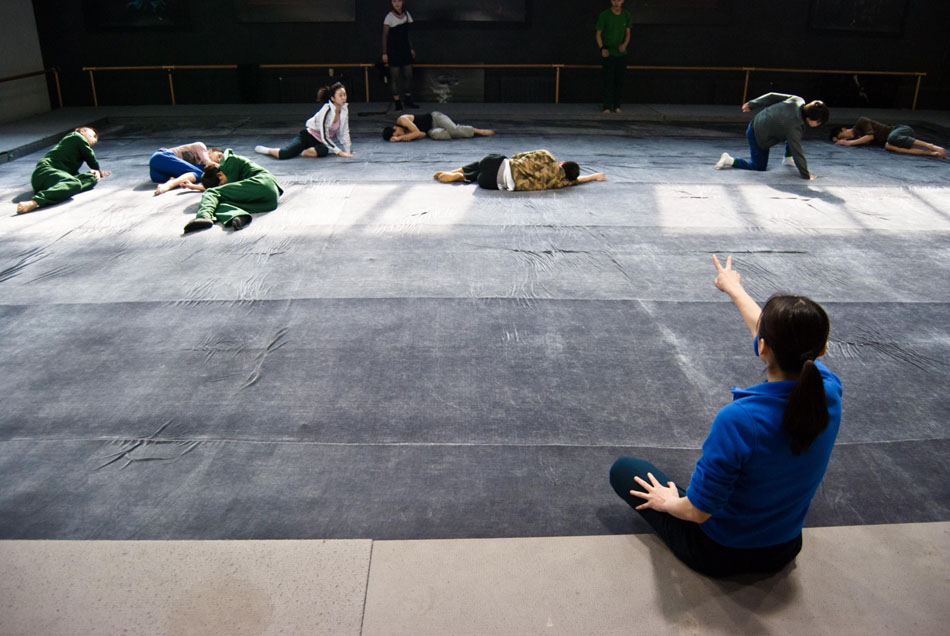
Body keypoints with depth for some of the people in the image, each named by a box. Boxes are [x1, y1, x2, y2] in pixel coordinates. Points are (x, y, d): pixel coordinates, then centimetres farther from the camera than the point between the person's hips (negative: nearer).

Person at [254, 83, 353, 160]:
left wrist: (347, 151, -6)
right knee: (283, 154, -22)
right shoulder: (326, 111, -26)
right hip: (307, 136, -5)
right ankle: (267, 150, 11)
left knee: (323, 151, -35)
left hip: (319, 141, 5)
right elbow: (324, 137, -28)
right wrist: (340, 152, -30)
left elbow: (344, 132, 2)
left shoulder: (344, 110, -8)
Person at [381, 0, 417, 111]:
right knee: (395, 76, -2)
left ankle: (408, 100, 17)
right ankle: (397, 102, 3)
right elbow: (384, 36, -7)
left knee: (409, 74, 6)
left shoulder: (406, 14, 8)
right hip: (393, 50, -5)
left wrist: (411, 49, 16)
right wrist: (384, 53, -11)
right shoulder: (389, 17, -8)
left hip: (405, 49, 6)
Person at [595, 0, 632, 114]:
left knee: (619, 81, 2)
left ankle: (617, 106, 9)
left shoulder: (626, 15, 6)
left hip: (621, 53, 3)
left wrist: (625, 44, -8)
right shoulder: (604, 15, -4)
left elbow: (628, 33, 12)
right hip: (608, 53, -3)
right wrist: (602, 48, -14)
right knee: (608, 80, -8)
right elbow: (598, 34, 0)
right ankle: (607, 107, -6)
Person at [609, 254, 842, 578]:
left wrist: (668, 502, -3)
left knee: (623, 469, 12)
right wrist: (735, 289, 18)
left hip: (719, 555, -5)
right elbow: (774, 335, 2)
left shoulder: (739, 419, -37)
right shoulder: (829, 391, -20)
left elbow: (697, 511, -26)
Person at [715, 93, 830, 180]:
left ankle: (788, 159, 27)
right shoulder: (795, 127, -33)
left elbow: (772, 96, -4)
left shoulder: (798, 101, -13)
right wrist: (805, 175, -19)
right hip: (758, 136, -9)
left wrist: (752, 104, 9)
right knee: (759, 167, 7)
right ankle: (730, 161, 6)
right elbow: (797, 152, -27)